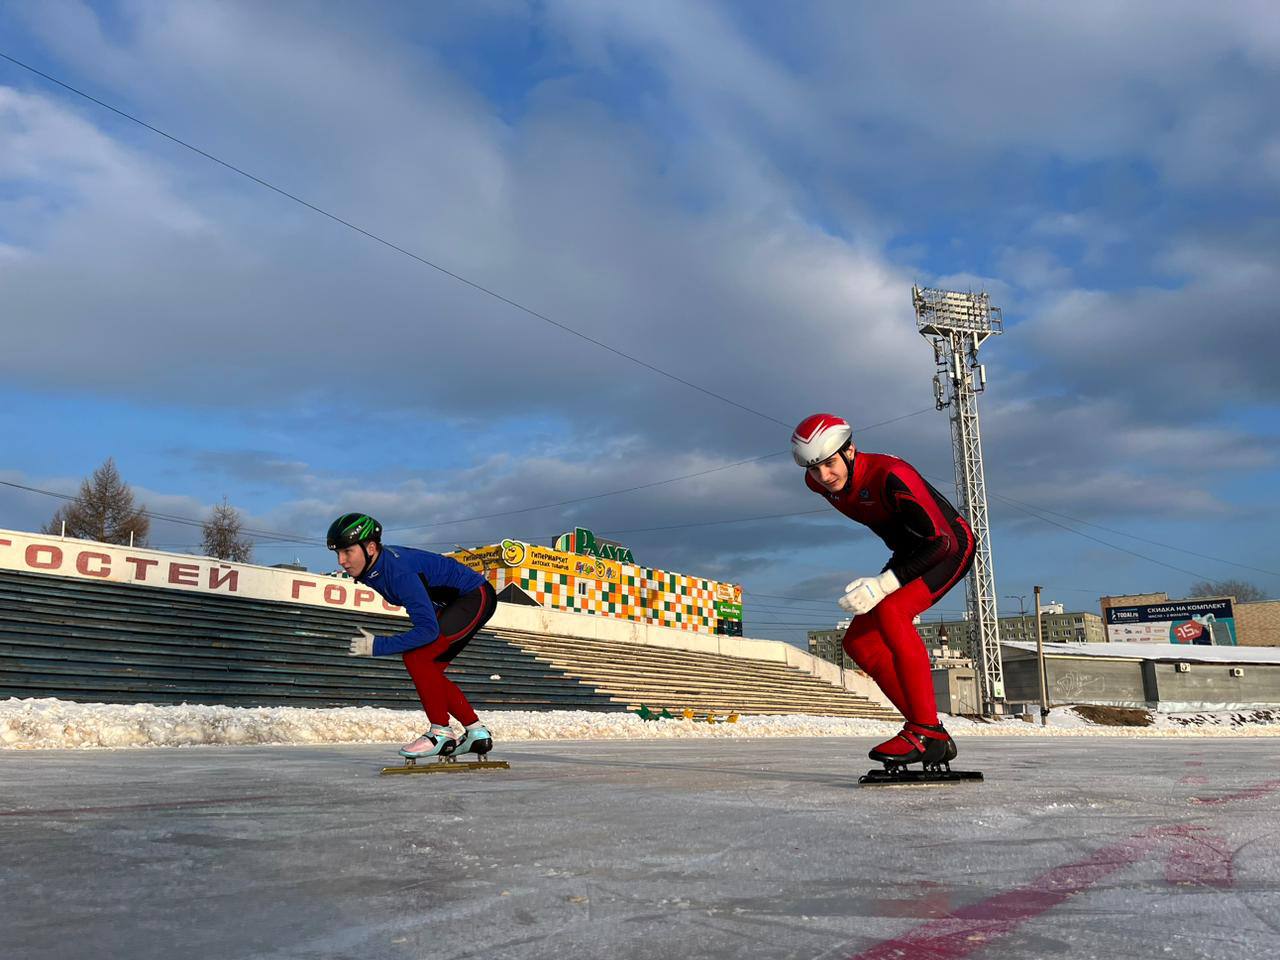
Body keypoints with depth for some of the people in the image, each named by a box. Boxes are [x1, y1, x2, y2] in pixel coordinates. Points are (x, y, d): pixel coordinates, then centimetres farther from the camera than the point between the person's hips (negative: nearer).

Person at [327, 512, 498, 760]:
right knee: (428, 671, 7)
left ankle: (441, 734, -12)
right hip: (453, 603, 10)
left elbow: (428, 630, -36)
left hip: (476, 597, -10)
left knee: (416, 656, -20)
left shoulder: (400, 573, -33)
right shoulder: (372, 567, -5)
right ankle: (477, 734, 14)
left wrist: (377, 646, -34)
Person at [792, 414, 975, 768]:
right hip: (910, 553, 8)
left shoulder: (891, 475, -32)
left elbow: (941, 541, -32)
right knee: (858, 641, -5)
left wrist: (885, 583, -37)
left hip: (951, 546, -8)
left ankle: (927, 733, -27)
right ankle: (933, 737, -4)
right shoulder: (820, 483, -9)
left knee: (890, 611, -32)